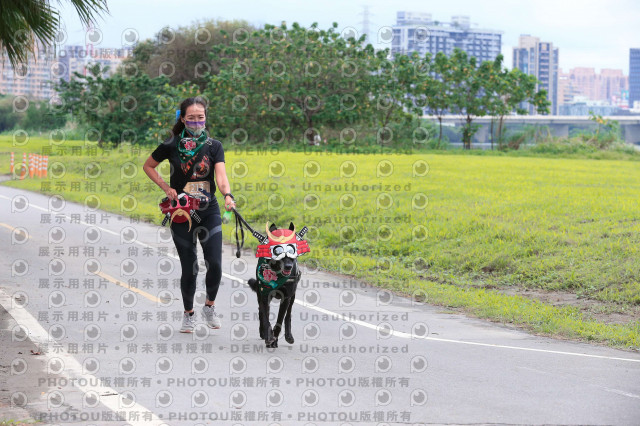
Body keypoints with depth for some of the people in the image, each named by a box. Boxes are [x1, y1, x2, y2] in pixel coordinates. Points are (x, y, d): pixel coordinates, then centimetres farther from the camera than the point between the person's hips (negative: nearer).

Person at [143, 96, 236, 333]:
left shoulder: (214, 146, -2)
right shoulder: (172, 145, -4)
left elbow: (221, 177, -14)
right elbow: (148, 166, 11)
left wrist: (227, 195, -35)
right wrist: (166, 188, -2)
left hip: (208, 211, 1)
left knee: (215, 264, -8)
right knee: (189, 268, 1)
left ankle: (210, 306, 19)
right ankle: (188, 314, 23)